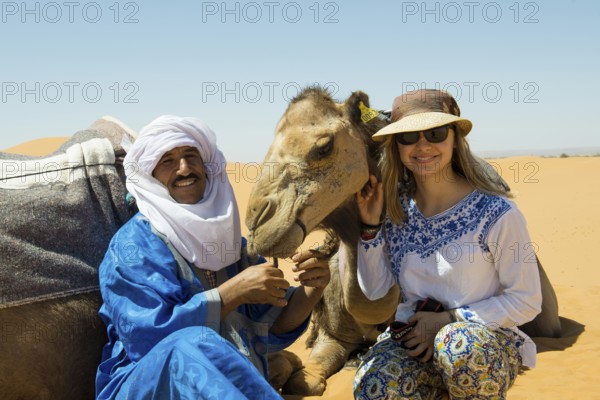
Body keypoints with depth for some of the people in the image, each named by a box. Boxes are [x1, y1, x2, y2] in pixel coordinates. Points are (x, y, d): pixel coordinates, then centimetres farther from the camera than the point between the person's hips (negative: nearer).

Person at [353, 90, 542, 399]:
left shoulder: (496, 214, -14)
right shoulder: (395, 209, -1)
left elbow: (527, 302, -8)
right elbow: (375, 291, 3)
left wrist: (448, 320, -14)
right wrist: (370, 226, -9)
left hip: (490, 341, -3)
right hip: (413, 335, 4)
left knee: (458, 343, -38)